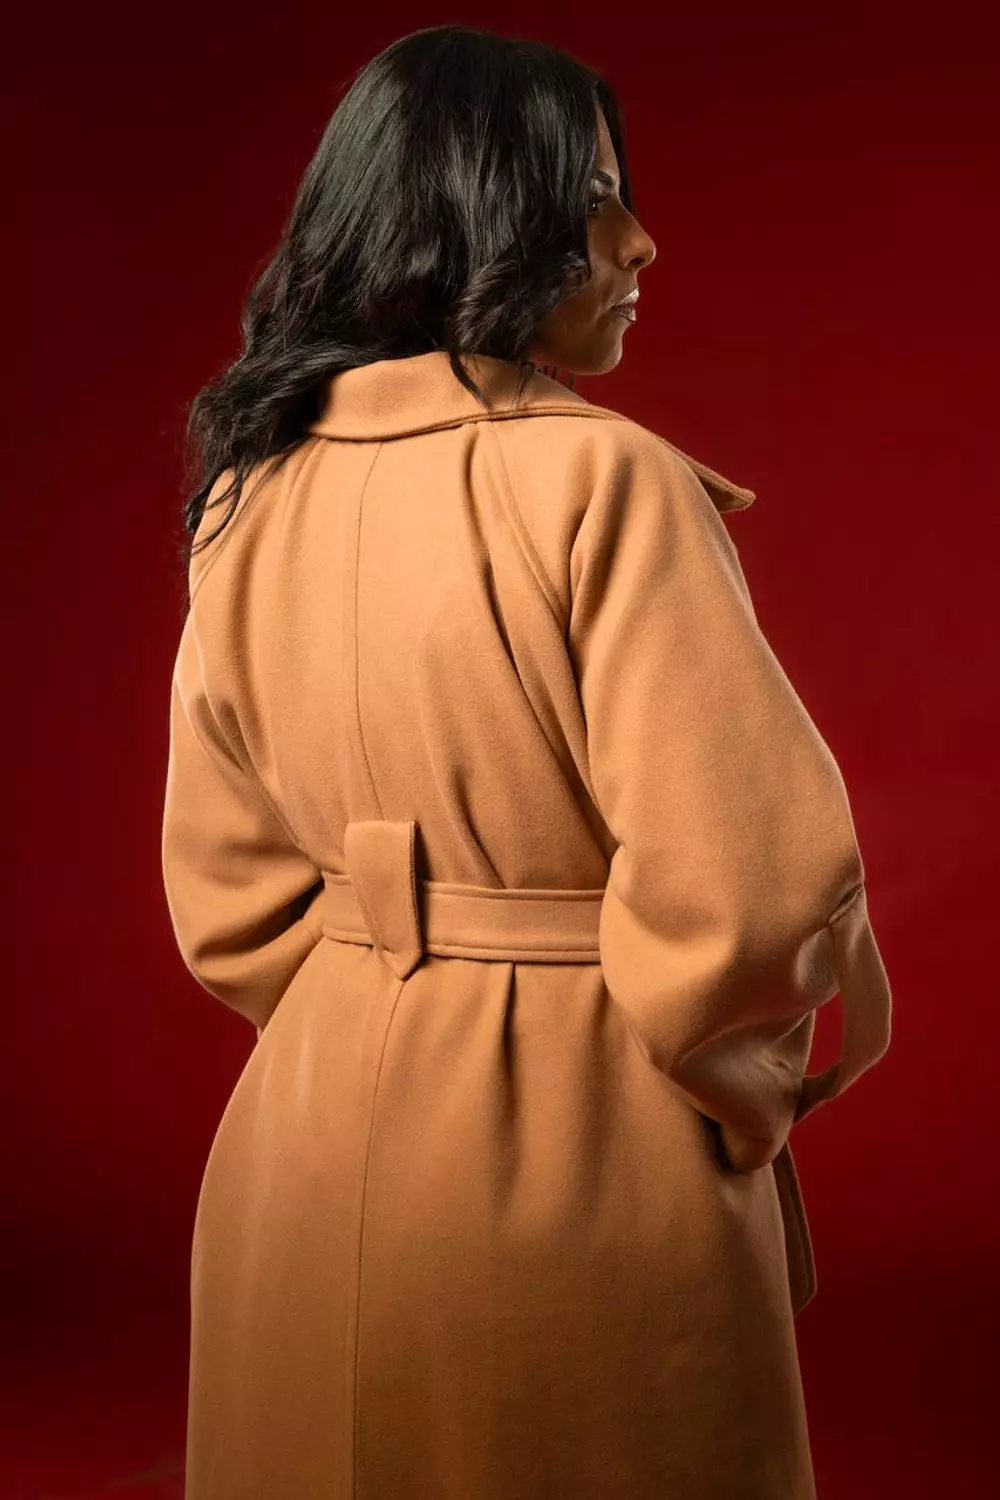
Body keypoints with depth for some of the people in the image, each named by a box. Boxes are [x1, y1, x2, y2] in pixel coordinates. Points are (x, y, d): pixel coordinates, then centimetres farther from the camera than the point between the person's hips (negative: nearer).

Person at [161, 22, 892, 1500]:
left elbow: (227, 891, 6)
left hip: (312, 1143, 6)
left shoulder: (249, 494, 2)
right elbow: (745, 875, -22)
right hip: (580, 1162, -6)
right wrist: (738, 1089, -3)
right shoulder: (602, 481, -18)